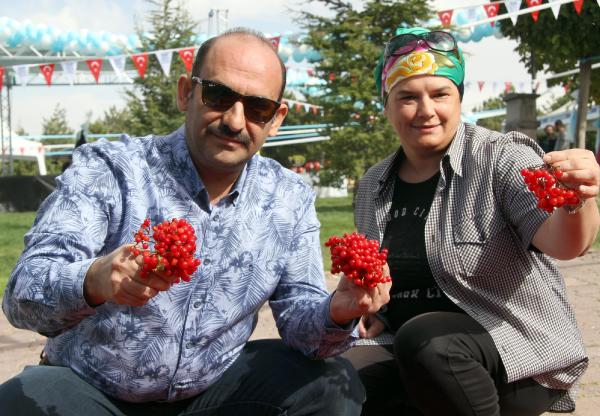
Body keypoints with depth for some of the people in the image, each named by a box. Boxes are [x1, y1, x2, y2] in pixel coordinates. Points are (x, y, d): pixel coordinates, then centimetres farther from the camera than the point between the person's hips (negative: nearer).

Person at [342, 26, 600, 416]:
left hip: (520, 352, -4)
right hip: (407, 351, 4)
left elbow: (561, 241, -26)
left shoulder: (502, 159, -10)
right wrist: (367, 316, 0)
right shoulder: (372, 187, 7)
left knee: (425, 342, -34)